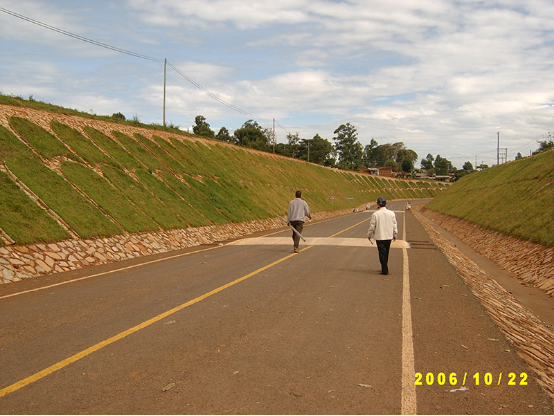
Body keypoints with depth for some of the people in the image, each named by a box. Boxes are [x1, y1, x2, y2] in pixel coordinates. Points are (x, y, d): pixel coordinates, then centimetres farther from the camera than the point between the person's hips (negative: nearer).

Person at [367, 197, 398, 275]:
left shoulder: (375, 214, -11)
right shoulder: (391, 213, 0)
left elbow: (372, 226, -7)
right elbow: (394, 225, 7)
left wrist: (369, 235, 8)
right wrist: (395, 234, 19)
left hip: (379, 237, -4)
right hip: (389, 236, 4)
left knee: (382, 253, -1)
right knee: (386, 253, 17)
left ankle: (385, 270, -4)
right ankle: (385, 268, 27)